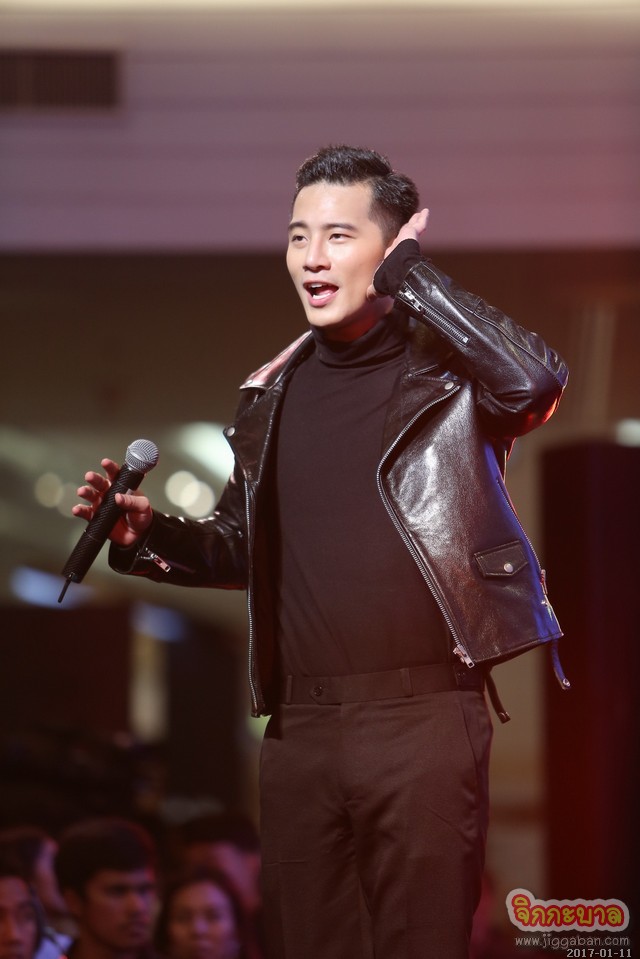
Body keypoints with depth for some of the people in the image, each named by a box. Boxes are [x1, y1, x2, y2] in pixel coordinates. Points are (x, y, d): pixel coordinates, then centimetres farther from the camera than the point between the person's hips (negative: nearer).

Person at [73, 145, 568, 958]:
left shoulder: (450, 370, -1)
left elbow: (536, 379, -24)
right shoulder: (274, 395, 15)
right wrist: (148, 535, 5)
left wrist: (412, 275, -14)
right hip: (299, 729, 5)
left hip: (421, 718, -5)